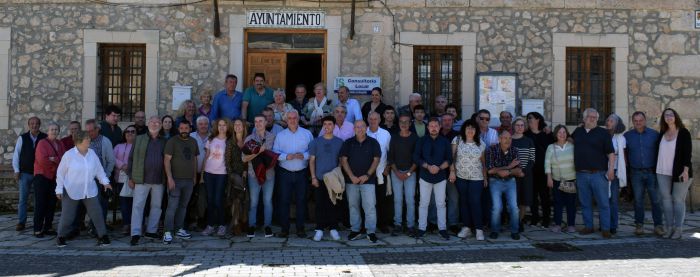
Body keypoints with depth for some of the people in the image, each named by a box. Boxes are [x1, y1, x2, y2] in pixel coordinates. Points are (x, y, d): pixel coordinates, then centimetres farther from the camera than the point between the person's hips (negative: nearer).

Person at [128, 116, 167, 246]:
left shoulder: (165, 142, 8)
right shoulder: (139, 139, 5)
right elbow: (131, 158, 5)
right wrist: (131, 177, 0)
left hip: (159, 180, 2)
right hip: (142, 179, -2)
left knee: (156, 206, 8)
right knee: (138, 205, -4)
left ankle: (151, 231, 19)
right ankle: (135, 234, -3)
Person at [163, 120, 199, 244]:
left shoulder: (193, 142, 12)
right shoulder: (172, 141, -5)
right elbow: (167, 160, -9)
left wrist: (195, 176, 14)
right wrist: (170, 178, -16)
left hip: (189, 180, 5)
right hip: (175, 179, -5)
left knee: (183, 206, 11)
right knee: (172, 206, -9)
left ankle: (180, 229, 19)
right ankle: (168, 233, -6)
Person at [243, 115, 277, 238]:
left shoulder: (272, 137, 2)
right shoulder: (249, 138, 1)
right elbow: (244, 158, -4)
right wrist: (258, 152, -16)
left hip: (269, 173, 0)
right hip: (254, 173, 0)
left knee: (268, 200, 7)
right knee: (253, 201, 5)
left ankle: (267, 225, 15)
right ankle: (251, 226, 15)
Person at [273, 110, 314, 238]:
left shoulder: (307, 134, 5)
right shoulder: (280, 135, 6)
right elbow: (275, 153, -2)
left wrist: (304, 155, -17)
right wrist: (286, 156, -17)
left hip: (302, 173, 0)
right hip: (285, 173, 0)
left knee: (301, 200, 4)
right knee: (284, 200, 0)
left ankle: (300, 228, 12)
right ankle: (284, 228, 9)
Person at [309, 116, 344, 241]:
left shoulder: (339, 142, 5)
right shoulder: (316, 142, 4)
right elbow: (311, 160, 4)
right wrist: (313, 177, -3)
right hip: (319, 179, 0)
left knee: (333, 204, 3)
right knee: (320, 204, 2)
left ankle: (333, 228, 13)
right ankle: (319, 229, 9)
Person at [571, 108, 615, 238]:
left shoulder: (603, 133, 1)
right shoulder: (578, 132, 12)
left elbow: (610, 153, -2)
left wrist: (611, 169, -12)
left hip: (598, 173, -4)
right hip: (581, 174, 4)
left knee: (603, 202, -2)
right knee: (585, 203, 9)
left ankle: (605, 228, 5)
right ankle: (588, 226, 20)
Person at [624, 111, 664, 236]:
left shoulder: (654, 134, 1)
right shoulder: (627, 136, 5)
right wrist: (628, 167, 4)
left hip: (652, 172, -1)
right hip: (636, 173, 1)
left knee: (656, 200, -1)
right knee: (638, 200, 5)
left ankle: (658, 226, 5)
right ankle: (639, 225, 12)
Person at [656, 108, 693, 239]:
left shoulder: (684, 133, -3)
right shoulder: (662, 134, 11)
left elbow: (688, 153, -8)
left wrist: (686, 170, -17)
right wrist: (656, 169, 13)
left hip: (679, 173, -4)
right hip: (663, 173, 4)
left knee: (678, 200, -2)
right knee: (666, 199, 2)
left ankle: (678, 229, 3)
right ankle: (669, 228, 7)